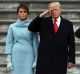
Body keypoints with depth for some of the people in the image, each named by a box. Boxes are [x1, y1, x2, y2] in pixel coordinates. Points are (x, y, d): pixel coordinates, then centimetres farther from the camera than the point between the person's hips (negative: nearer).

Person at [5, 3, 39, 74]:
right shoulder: (12, 26, 4)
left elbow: (35, 43, 3)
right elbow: (9, 43, 5)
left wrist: (36, 59, -1)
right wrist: (9, 60, 0)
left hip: (29, 56, -1)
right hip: (16, 56, 1)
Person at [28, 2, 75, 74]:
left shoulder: (68, 24, 5)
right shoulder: (43, 21, 7)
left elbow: (71, 44, 4)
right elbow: (30, 28, -4)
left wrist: (71, 60, 0)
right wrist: (41, 16, -11)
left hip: (60, 59, 0)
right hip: (44, 58, 0)